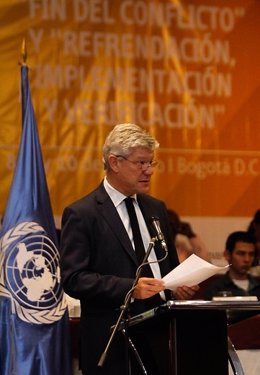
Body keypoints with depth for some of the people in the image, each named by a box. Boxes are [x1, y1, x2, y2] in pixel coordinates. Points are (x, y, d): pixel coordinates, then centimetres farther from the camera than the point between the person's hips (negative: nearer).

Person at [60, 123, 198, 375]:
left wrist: (180, 287, 1)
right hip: (112, 345, -5)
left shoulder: (156, 209, 16)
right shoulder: (81, 214, -5)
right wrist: (128, 288, -24)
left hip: (159, 336, 6)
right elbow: (73, 279, -13)